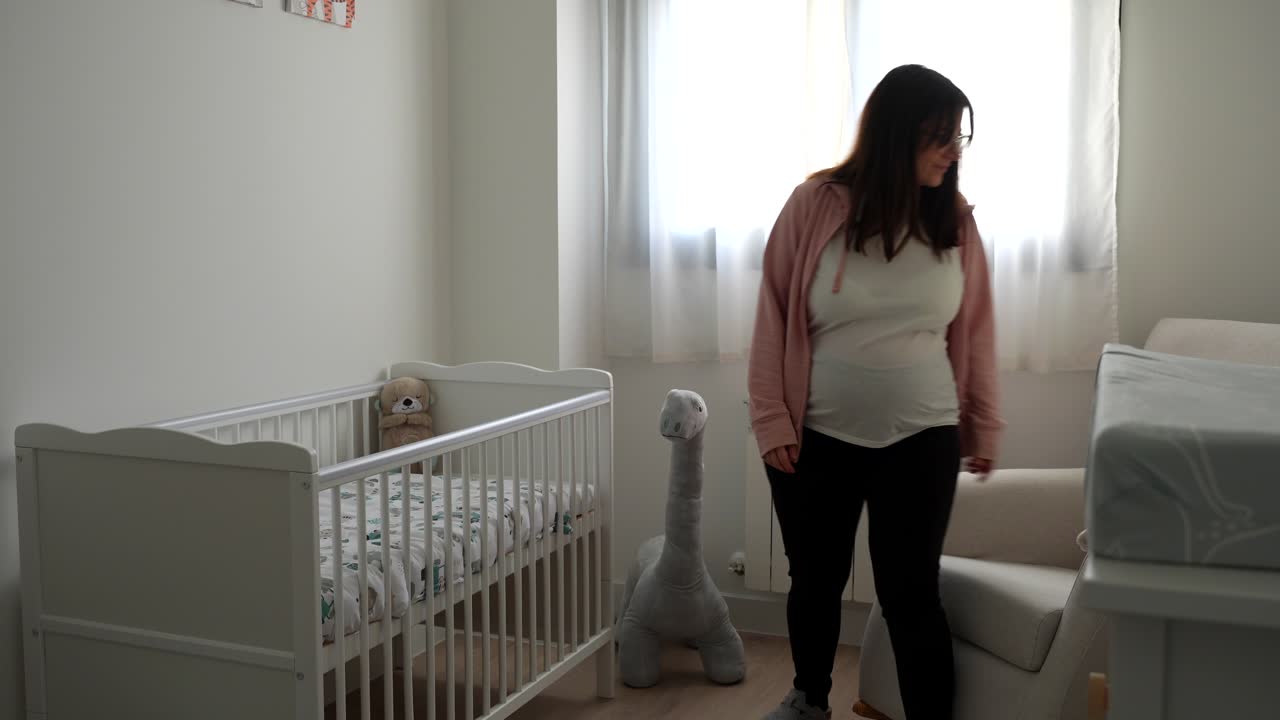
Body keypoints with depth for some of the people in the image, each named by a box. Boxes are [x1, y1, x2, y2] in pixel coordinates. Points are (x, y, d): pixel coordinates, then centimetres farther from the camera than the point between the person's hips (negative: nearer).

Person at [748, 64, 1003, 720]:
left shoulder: (956, 220, 0)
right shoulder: (816, 205, -8)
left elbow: (975, 329, 8)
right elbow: (775, 315, -4)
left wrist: (984, 424, 10)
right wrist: (771, 418, -7)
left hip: (921, 440, 0)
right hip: (815, 438, 0)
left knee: (911, 593, 1)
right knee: (815, 578, 16)